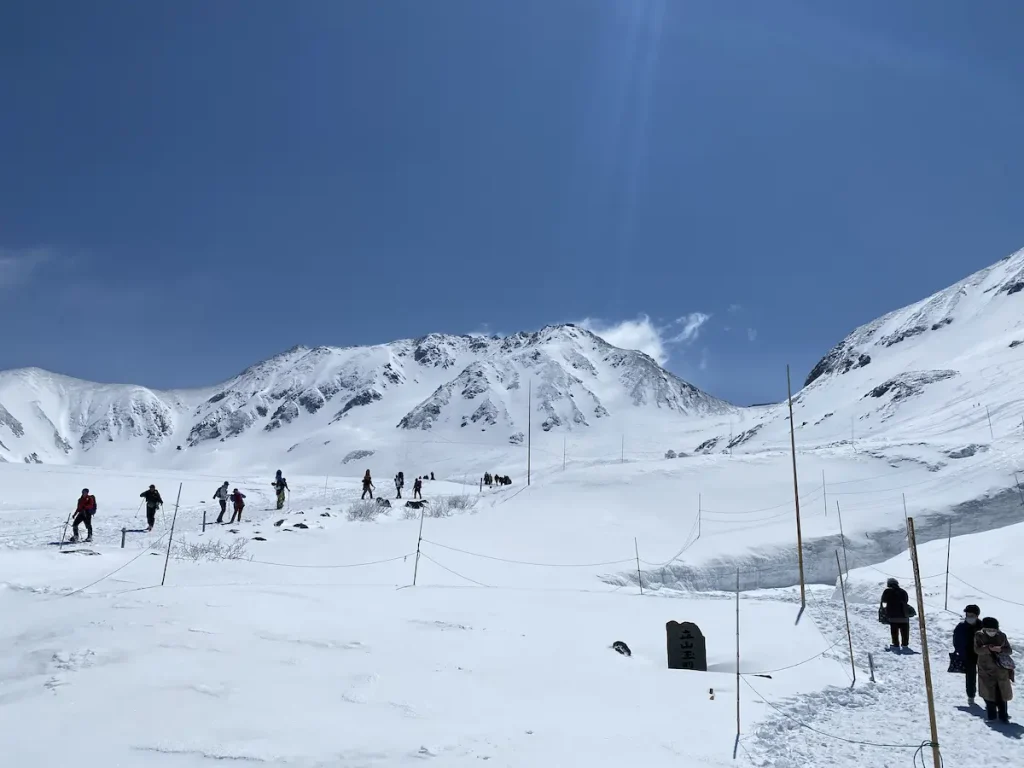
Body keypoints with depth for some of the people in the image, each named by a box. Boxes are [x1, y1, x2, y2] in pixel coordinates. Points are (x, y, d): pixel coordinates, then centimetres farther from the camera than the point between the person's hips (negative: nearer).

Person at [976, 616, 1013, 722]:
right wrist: (988, 648, -29)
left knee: (1002, 693, 7)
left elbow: (1009, 650, 2)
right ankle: (991, 715, 13)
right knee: (988, 693, 2)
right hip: (986, 670, -1)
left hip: (1001, 670, 1)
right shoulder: (979, 635, -5)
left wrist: (1000, 650, -19)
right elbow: (977, 649, -12)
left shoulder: (1002, 636, 0)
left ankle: (1003, 715, 19)